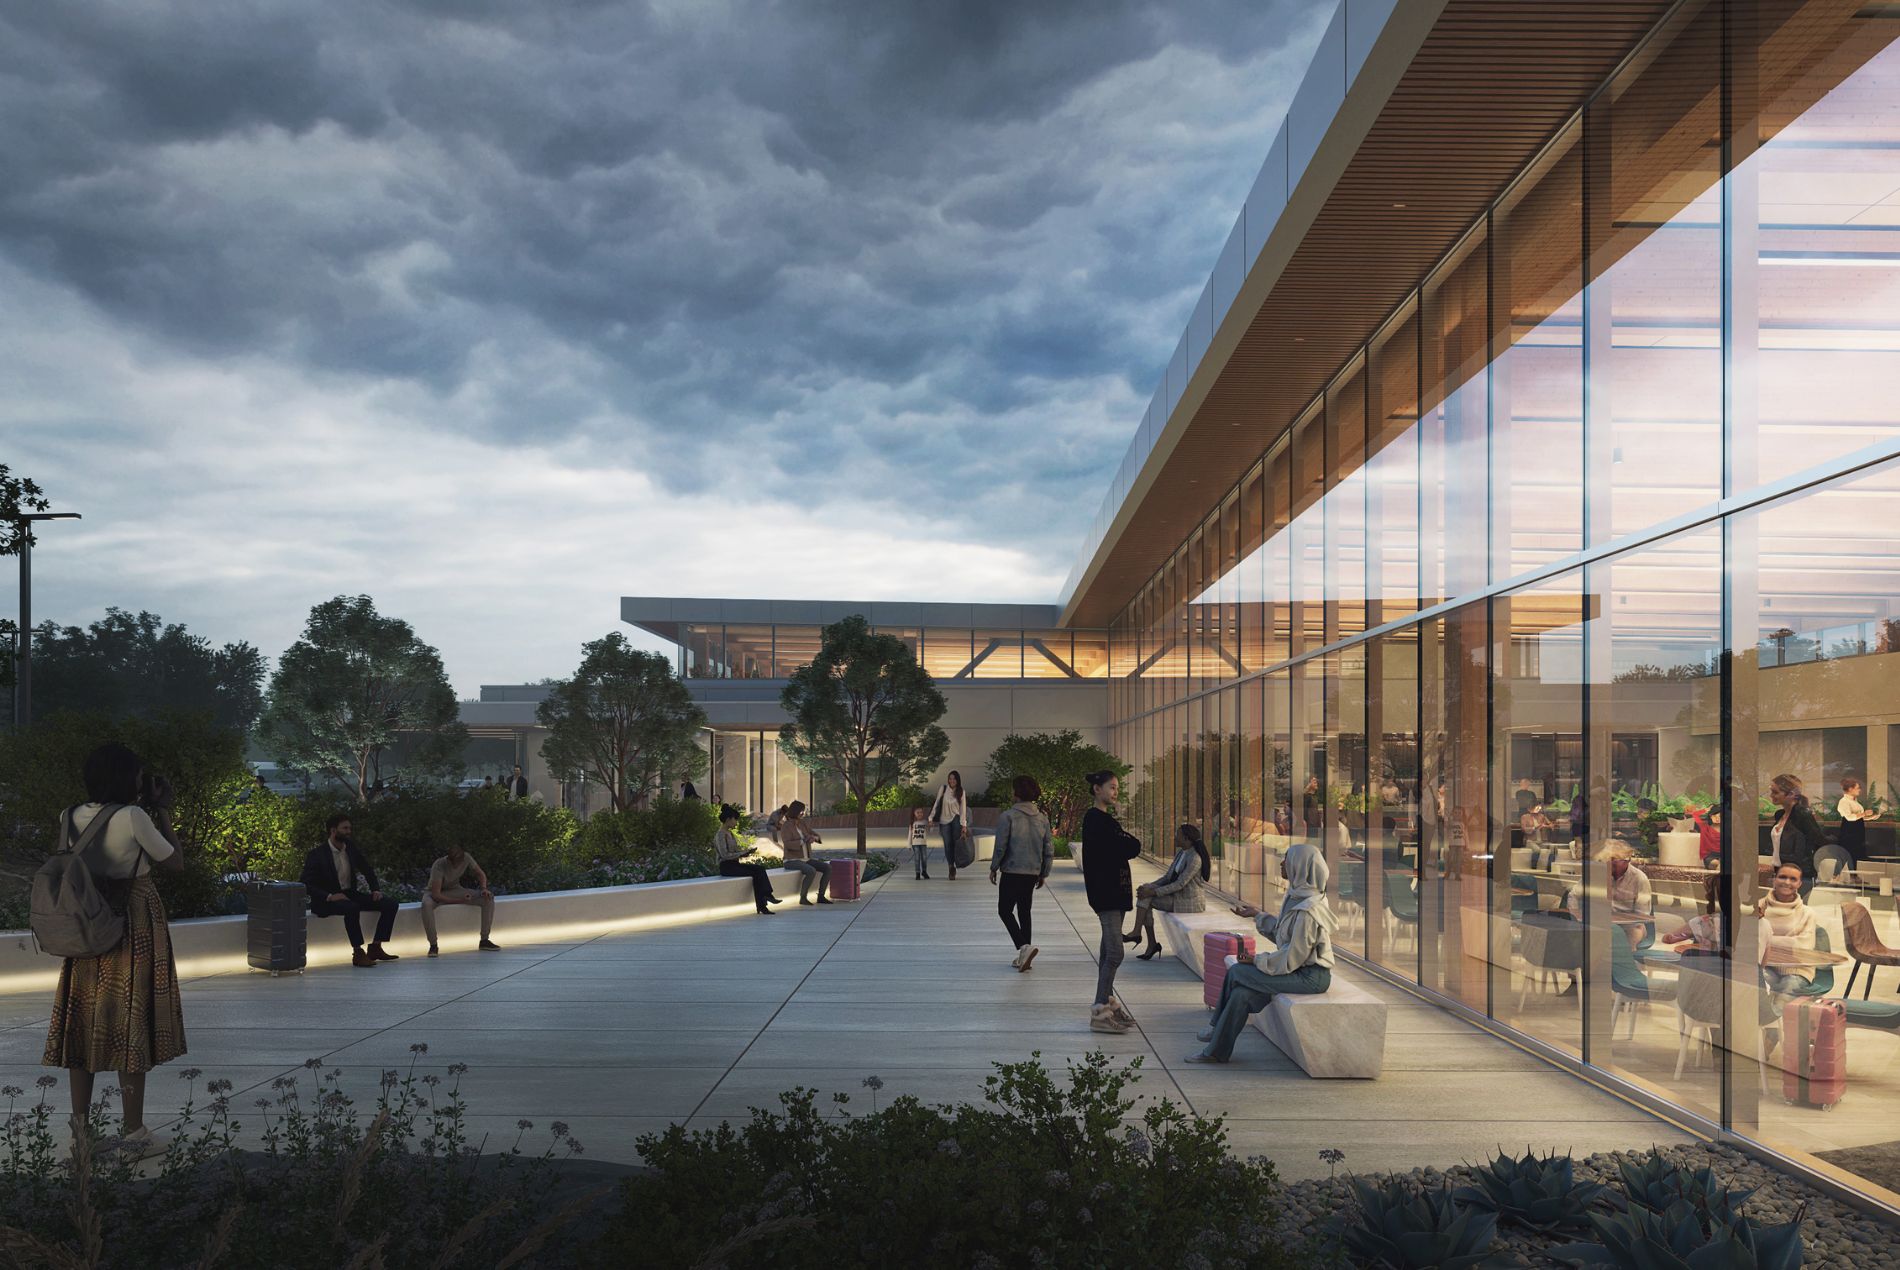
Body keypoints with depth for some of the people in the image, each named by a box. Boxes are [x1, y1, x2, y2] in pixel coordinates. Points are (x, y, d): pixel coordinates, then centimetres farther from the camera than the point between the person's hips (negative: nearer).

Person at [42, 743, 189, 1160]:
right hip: (135, 927, -6)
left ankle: (80, 1126, 20)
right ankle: (134, 1134, 4)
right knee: (132, 1024, -1)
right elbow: (175, 861, -5)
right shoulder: (133, 816, -15)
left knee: (85, 1021, 12)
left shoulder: (70, 817, 3)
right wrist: (162, 812, 2)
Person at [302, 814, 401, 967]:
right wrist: (329, 896, -27)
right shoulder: (317, 854, -11)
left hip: (351, 894, 7)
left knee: (391, 903, -9)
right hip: (327, 901, -7)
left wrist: (375, 889, 0)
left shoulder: (350, 846, 6)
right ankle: (358, 953, -30)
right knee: (351, 908, -39)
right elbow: (307, 884, -15)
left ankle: (376, 947, -5)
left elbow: (367, 869, 16)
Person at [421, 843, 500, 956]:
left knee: (488, 898, -15)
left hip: (455, 890, 4)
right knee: (426, 904, -42)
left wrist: (484, 889, -20)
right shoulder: (438, 866, -31)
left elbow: (480, 874, 0)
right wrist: (460, 900, -34)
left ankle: (484, 941, -10)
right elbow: (435, 895, -33)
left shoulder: (466, 858, -18)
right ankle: (433, 945, -30)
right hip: (436, 893, -4)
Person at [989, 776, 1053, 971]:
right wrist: (1044, 873, 17)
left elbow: (1000, 846, -13)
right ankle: (1023, 957, 16)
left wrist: (993, 868, 1)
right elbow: (1049, 849, 6)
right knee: (1024, 911, 15)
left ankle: (1024, 947, -15)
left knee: (1005, 910, 6)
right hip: (1033, 873, 5)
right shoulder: (1042, 818, 3)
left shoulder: (1007, 816, -13)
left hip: (1011, 871, -5)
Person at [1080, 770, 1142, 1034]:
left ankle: (1107, 1003, 18)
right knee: (1114, 954, -12)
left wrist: (1126, 843, -5)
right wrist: (1130, 842, 1)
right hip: (1105, 892, -10)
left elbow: (1132, 848, 13)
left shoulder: (1106, 819, 17)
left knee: (1108, 952, 12)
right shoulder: (1094, 819, -13)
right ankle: (1099, 1012, -11)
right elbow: (1130, 848, -18)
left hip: (1115, 890, 10)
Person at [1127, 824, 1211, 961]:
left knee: (1146, 897, -17)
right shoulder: (1180, 853, 11)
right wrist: (1149, 886, -3)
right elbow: (1168, 877, 12)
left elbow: (1180, 884, -24)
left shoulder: (1194, 858, -19)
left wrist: (1153, 892, -23)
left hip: (1187, 902, -9)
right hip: (1176, 897, 9)